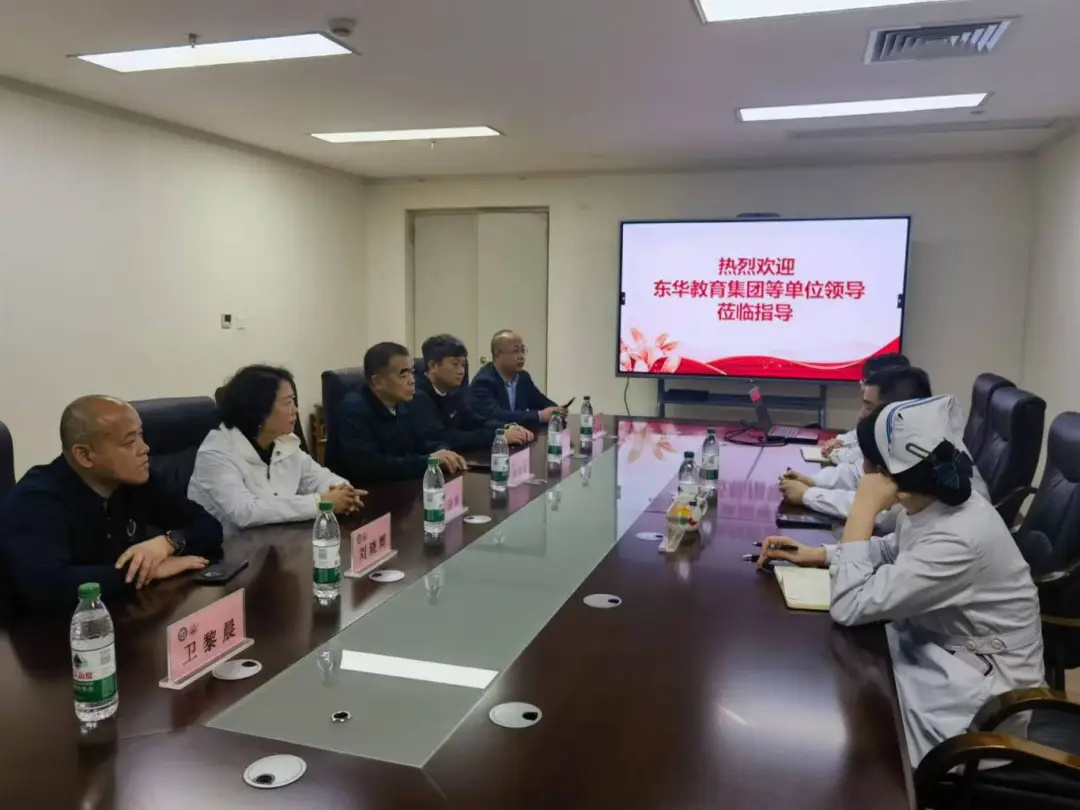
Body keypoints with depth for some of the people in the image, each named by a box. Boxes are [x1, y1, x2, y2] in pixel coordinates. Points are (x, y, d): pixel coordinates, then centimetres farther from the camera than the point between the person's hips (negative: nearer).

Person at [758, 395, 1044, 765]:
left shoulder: (957, 540, -34)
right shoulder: (934, 500, -10)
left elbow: (848, 607, -33)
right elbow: (895, 549, 12)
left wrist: (864, 508, -31)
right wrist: (817, 554, -1)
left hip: (981, 681, -7)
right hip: (938, 642, 7)